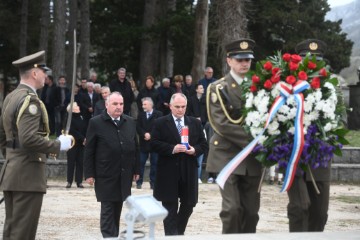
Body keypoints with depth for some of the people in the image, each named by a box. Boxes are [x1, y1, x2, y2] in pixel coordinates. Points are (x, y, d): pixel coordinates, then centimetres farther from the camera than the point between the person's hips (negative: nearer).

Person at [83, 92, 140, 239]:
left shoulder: (130, 122, 10)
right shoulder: (96, 123, -5)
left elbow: (135, 147, 13)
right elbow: (89, 151, -4)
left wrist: (136, 169, 10)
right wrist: (89, 174, -7)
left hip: (124, 175, 4)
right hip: (105, 175, -4)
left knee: (118, 209, 10)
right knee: (108, 210, -4)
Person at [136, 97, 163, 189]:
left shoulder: (158, 114, -3)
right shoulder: (141, 114, 7)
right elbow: (138, 127, 1)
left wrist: (150, 135, -14)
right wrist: (144, 134, -16)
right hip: (143, 143, 2)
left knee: (154, 163, 3)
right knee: (141, 163, 2)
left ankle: (153, 182, 10)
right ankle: (139, 182, 9)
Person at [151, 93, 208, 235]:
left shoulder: (195, 123, 11)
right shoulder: (160, 123, 0)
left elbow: (203, 144, 11)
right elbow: (154, 143, -8)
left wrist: (195, 150, -10)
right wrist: (172, 149, -19)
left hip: (189, 171, 4)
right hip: (169, 172, -4)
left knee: (188, 205, 9)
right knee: (170, 206, 0)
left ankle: (179, 232, 27)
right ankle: (171, 234, 3)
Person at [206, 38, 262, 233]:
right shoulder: (218, 89, -2)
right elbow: (222, 124, -12)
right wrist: (252, 141, -18)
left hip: (252, 157, 4)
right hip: (228, 156, -4)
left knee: (251, 210, 4)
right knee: (232, 208, -11)